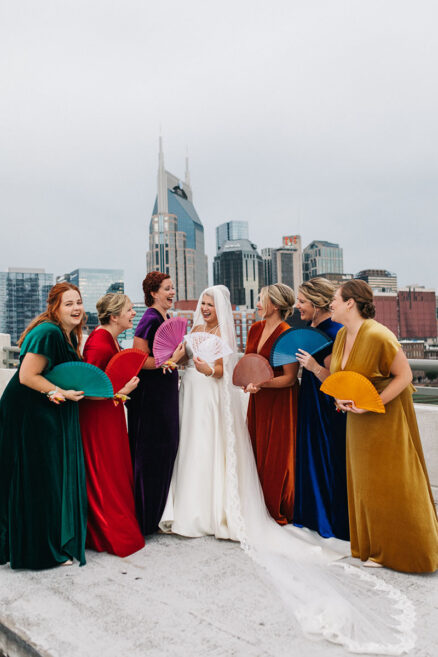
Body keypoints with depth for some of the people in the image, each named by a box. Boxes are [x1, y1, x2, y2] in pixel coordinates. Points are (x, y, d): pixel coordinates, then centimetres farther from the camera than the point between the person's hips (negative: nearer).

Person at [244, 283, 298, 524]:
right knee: (257, 452, 12)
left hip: (280, 402, -7)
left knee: (277, 457, 4)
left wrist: (261, 383, -26)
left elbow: (289, 378, -17)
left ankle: (279, 512, 23)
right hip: (258, 400, 7)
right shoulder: (255, 329, 7)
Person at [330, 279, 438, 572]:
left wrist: (371, 405, -24)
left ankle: (400, 551, 24)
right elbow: (337, 374, 12)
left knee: (388, 485, 3)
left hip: (386, 418, -8)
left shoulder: (378, 336, -24)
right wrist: (340, 398, -8)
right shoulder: (342, 335, 1)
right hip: (358, 421, 8)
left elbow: (404, 375, -19)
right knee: (364, 483, 14)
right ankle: (375, 548, 31)